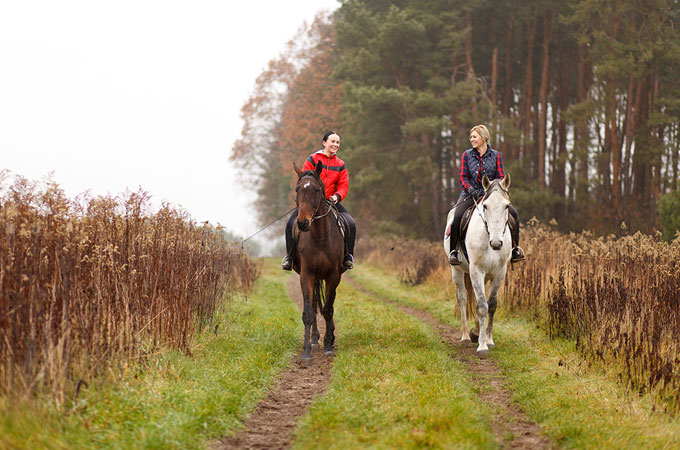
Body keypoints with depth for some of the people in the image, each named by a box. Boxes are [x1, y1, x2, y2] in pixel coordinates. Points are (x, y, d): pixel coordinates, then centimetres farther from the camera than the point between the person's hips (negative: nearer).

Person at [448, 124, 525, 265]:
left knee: (513, 213, -18)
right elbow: (463, 177, 1)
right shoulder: (467, 155, 4)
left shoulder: (495, 155, 4)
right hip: (470, 194, -1)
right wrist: (471, 190, -17)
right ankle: (453, 250, -11)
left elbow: (500, 177, 2)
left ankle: (515, 248, -1)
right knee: (457, 217, -28)